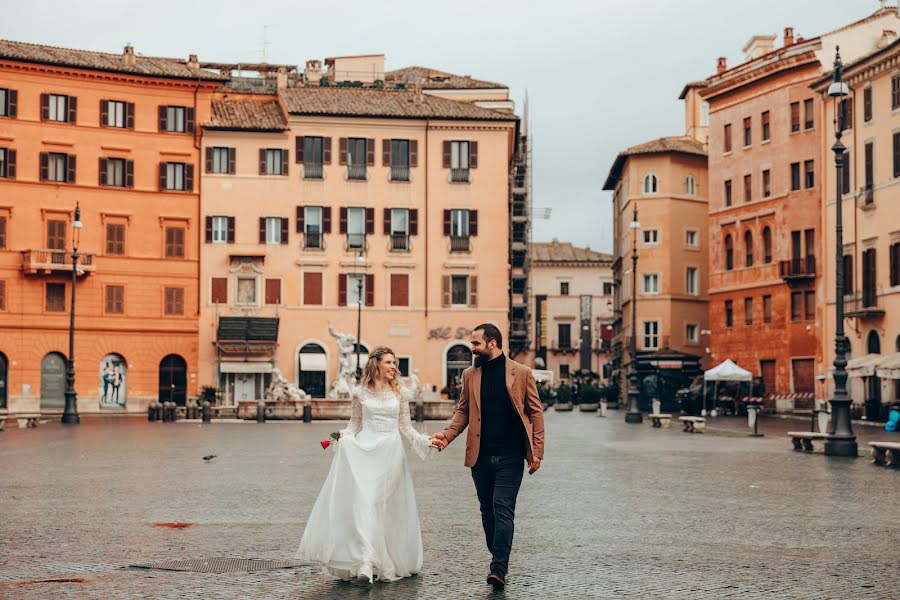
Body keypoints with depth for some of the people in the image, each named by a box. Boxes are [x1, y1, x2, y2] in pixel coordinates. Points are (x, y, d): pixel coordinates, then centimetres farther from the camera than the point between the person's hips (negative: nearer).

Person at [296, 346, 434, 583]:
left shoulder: (399, 395, 9)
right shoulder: (360, 393, 6)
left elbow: (406, 428, 10)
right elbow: (354, 423, 10)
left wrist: (426, 440, -4)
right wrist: (344, 436, -9)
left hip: (391, 453, 1)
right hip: (364, 451, -1)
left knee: (386, 505, 0)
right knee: (362, 503, -13)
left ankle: (387, 561, 11)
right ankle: (365, 562, -20)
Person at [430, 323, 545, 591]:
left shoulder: (521, 373, 0)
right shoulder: (470, 375, 10)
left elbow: (535, 412, 1)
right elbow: (463, 412, 14)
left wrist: (537, 451, -5)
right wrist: (447, 435, -3)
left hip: (510, 456, -4)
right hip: (480, 456, 4)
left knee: (502, 509, -11)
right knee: (488, 510, 10)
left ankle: (499, 569, -13)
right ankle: (498, 561, 23)